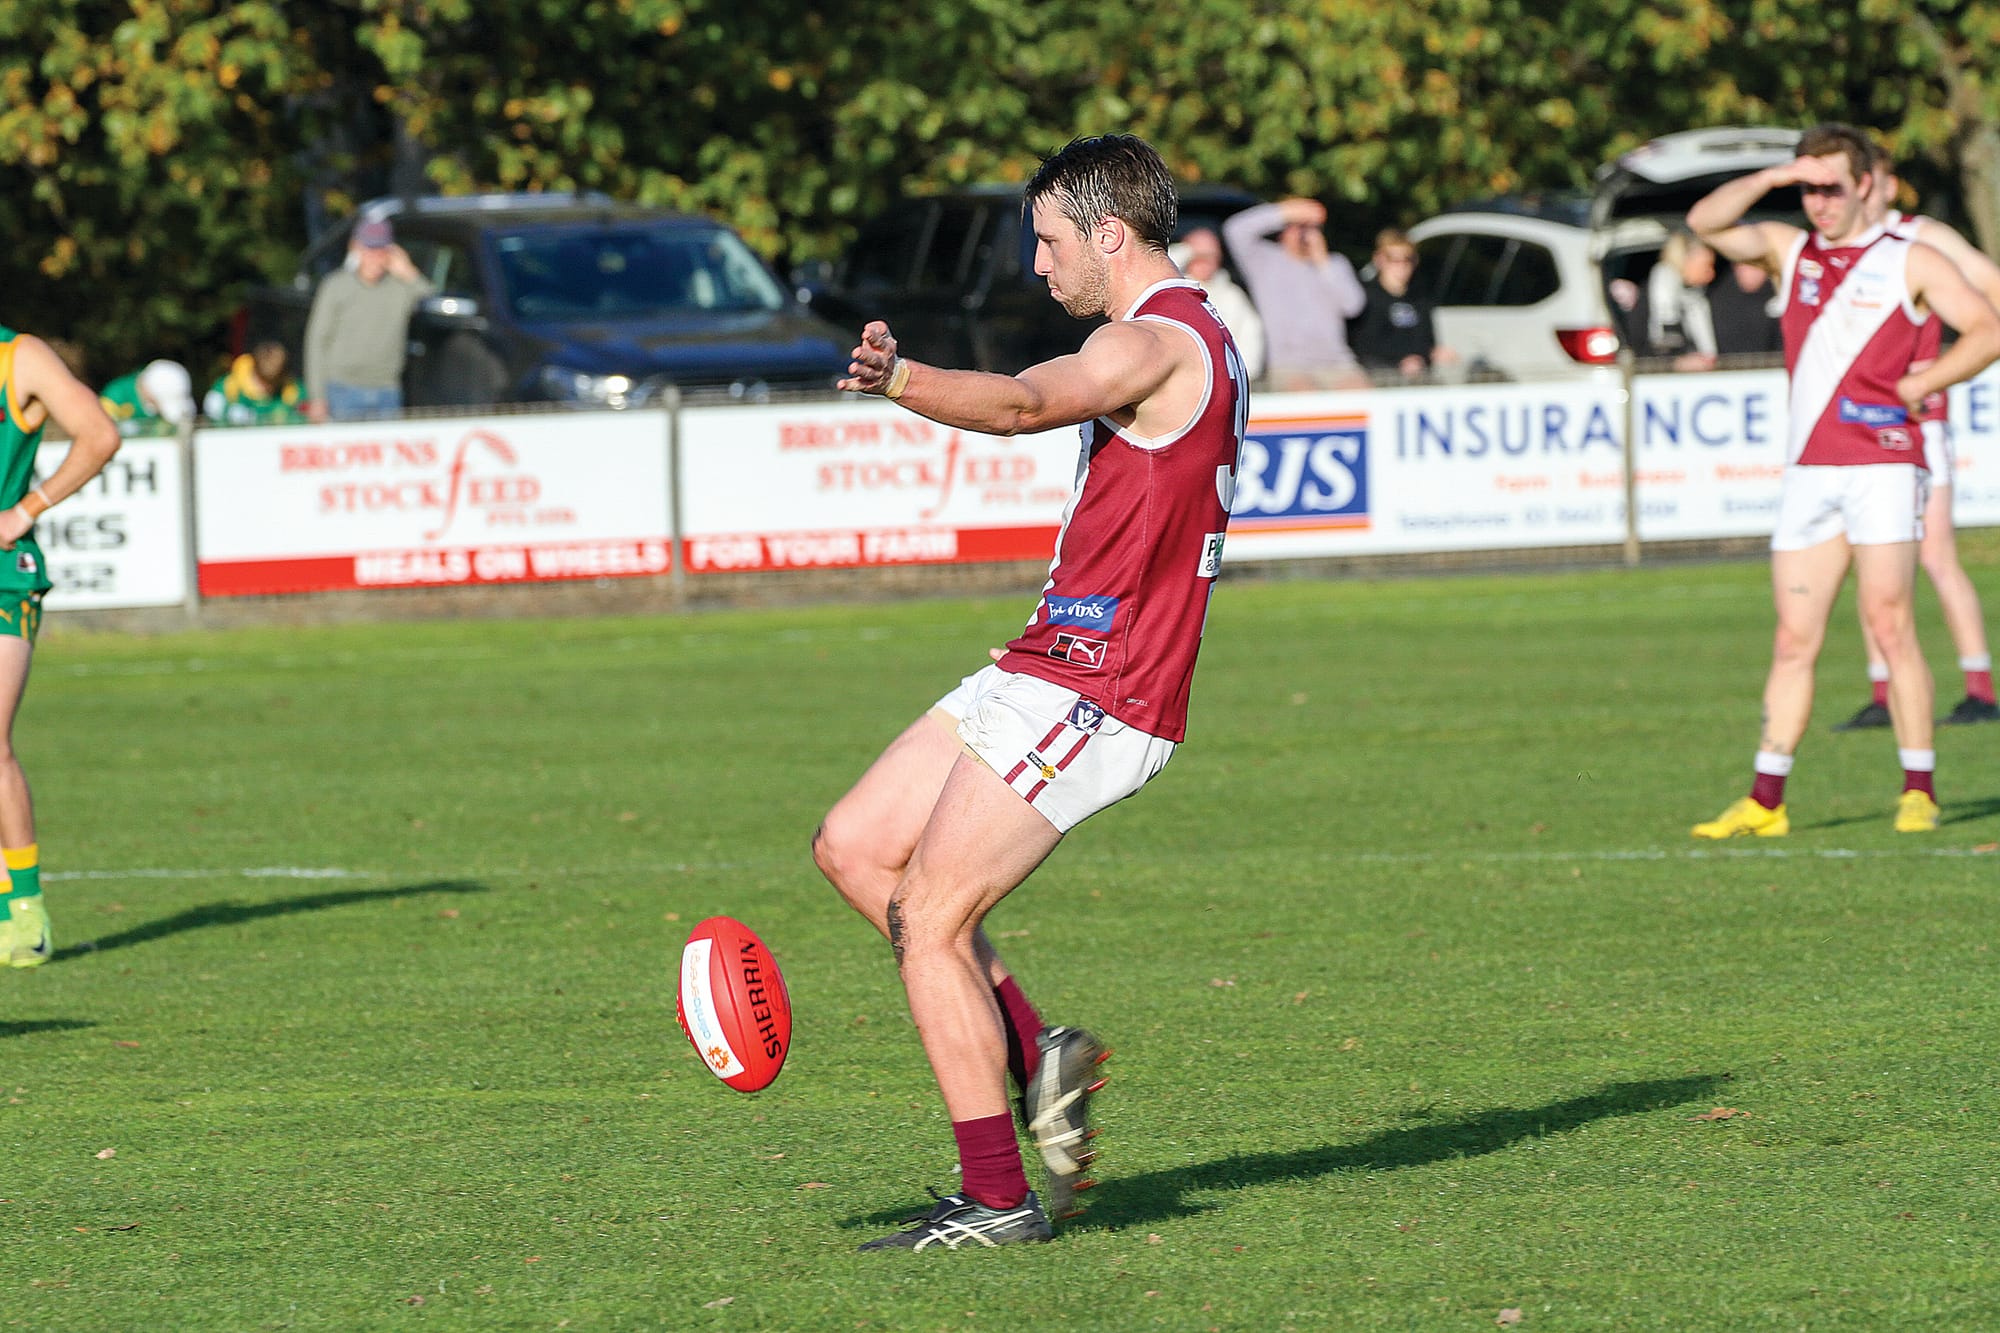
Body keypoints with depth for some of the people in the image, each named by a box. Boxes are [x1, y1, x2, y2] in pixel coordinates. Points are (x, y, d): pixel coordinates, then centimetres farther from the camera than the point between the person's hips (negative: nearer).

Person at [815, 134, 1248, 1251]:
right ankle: (1035, 1054, 9)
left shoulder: (1155, 342, -17)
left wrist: (901, 379, -55)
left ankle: (998, 1199, -7)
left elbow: (1022, 404, -38)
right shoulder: (1199, 340, 17)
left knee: (928, 919, -10)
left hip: (1088, 697, -10)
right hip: (1048, 674, 10)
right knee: (854, 846, 10)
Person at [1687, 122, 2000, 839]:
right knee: (1794, 639, 2)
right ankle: (1766, 801, 2)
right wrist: (1775, 176, -4)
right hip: (1807, 469, 4)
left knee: (1890, 627, -9)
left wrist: (1916, 386, -5)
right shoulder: (1790, 249, 16)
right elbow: (1704, 223, 6)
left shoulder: (1909, 261, 5)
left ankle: (1919, 792, -4)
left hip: (1881, 464, -4)